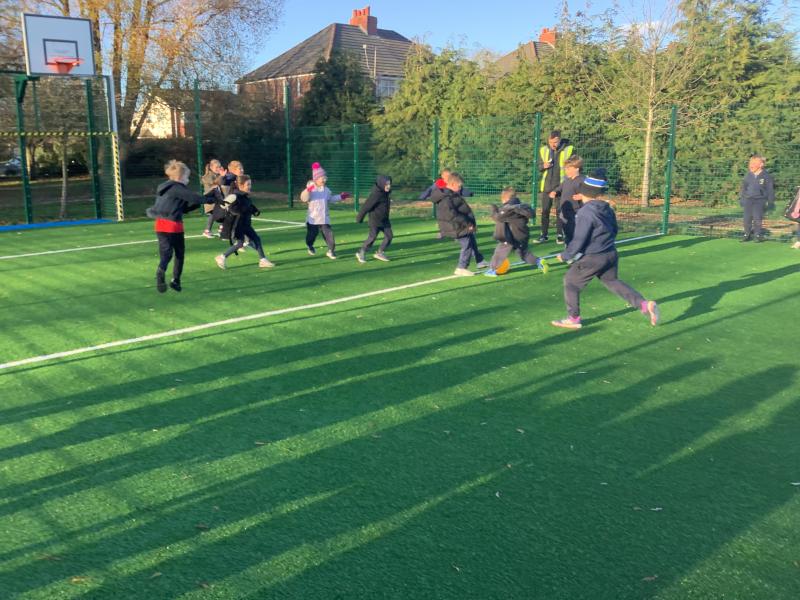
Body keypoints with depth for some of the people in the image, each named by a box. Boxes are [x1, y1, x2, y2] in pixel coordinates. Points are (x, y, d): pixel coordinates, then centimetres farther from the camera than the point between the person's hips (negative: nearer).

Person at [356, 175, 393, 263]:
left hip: (384, 220, 8)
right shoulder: (376, 194, -23)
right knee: (372, 237, -3)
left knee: (389, 236, 2)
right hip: (375, 220, -8)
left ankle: (380, 253, 14)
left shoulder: (385, 193, 4)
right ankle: (361, 253, 15)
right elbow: (366, 206, -19)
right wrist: (359, 218, -13)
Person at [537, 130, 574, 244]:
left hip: (561, 186, -3)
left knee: (560, 211, 5)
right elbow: (538, 166, 12)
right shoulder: (543, 150, 4)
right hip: (546, 186, 3)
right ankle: (544, 235, 13)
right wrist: (543, 166, -12)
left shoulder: (569, 150, -6)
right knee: (545, 211, 6)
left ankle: (560, 234, 14)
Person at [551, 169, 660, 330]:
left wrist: (565, 256, -8)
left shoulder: (586, 212, -20)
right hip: (611, 254, 8)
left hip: (592, 258, -8)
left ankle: (573, 319, 16)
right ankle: (645, 305, 14)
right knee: (612, 281, 24)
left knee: (570, 282, 8)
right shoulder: (607, 208, 5)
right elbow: (614, 230, 18)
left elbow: (579, 240, -20)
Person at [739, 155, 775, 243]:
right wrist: (741, 198, 17)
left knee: (757, 218, -11)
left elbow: (770, 189, 0)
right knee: (747, 218, 4)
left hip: (759, 200, -4)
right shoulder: (748, 175, 7)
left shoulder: (766, 176, -4)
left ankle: (758, 235, -1)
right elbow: (743, 187, 18)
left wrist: (770, 202, -1)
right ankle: (747, 234, 14)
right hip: (748, 200, 4)